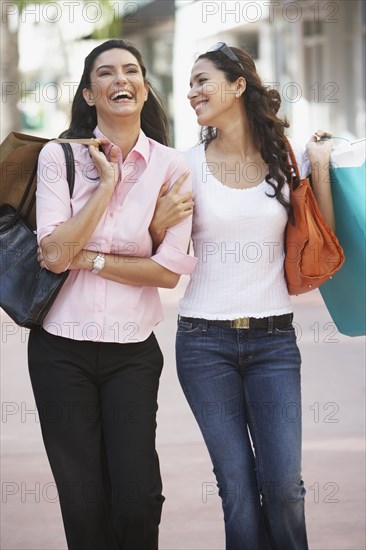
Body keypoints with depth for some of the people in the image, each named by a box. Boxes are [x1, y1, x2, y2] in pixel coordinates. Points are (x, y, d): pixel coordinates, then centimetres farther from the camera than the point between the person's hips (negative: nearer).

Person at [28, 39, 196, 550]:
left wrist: (87, 259, -10)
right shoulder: (59, 156, -2)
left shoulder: (170, 166, -1)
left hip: (133, 351, 0)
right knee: (84, 502, 5)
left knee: (138, 498, -5)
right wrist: (106, 183, -12)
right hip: (61, 349, 0)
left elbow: (169, 270, -7)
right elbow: (55, 254, -13)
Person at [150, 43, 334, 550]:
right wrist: (160, 223, -10)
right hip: (205, 340, 0)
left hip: (273, 338, 0)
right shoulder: (189, 164, 2)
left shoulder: (287, 157, 3)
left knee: (283, 485, -5)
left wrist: (321, 168, -2)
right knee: (238, 487, 1)